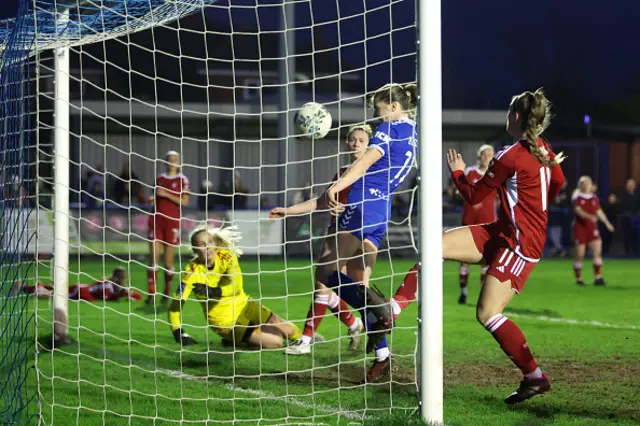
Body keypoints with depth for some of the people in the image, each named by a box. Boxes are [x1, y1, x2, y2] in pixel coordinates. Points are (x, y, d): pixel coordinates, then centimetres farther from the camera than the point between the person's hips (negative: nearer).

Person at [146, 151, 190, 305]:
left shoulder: (182, 180, 2)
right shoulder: (159, 179, 14)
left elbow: (184, 201, -7)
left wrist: (166, 194, -13)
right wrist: (152, 199, 4)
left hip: (172, 222, -3)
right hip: (157, 220, 3)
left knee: (169, 261, 1)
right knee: (154, 259, -4)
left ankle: (167, 294, 14)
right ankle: (151, 294, -4)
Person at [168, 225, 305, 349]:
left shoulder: (226, 256, -14)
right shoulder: (193, 271, -21)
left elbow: (236, 286, -29)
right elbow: (175, 306, -22)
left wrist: (215, 292, -48)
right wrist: (178, 332, -36)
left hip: (243, 305, 4)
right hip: (225, 320, -4)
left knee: (288, 330, 2)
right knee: (274, 342, -17)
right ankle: (233, 340, 7)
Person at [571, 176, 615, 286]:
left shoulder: (594, 198, 10)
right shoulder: (577, 197, -5)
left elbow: (599, 211, 19)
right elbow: (578, 210, -21)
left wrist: (607, 223, 15)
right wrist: (589, 216, -37)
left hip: (592, 227, 4)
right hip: (580, 226, -4)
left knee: (597, 250, -11)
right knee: (580, 254, -2)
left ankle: (598, 277, -9)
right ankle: (578, 279, 14)